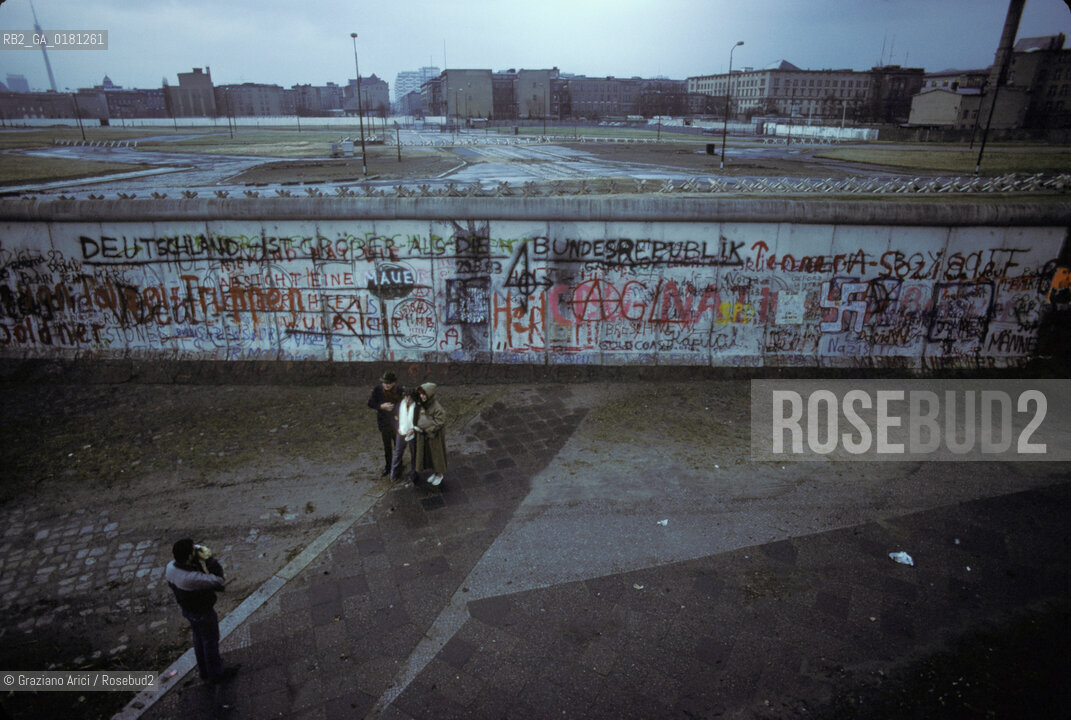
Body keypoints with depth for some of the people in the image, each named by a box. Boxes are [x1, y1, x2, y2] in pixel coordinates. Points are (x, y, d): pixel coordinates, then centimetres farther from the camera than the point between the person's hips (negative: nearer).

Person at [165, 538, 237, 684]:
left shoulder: (171, 567, -18)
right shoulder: (192, 578, -42)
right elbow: (218, 581, -35)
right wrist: (209, 559, -32)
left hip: (187, 609, 8)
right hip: (203, 612, -8)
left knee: (199, 638, 29)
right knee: (211, 641, 16)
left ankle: (204, 670, 51)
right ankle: (215, 674, 38)